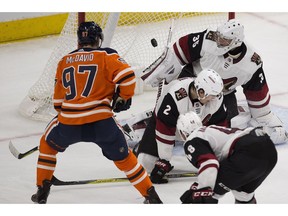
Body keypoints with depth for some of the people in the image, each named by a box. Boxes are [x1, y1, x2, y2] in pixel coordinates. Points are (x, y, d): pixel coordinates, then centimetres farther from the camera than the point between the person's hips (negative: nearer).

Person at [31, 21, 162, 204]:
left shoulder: (64, 62, 18)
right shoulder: (106, 56, 4)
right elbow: (127, 76, -10)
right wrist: (123, 98, 8)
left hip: (69, 122, 2)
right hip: (101, 121, -2)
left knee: (48, 144, 29)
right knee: (123, 157, 15)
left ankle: (42, 192, 26)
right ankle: (151, 196, 14)